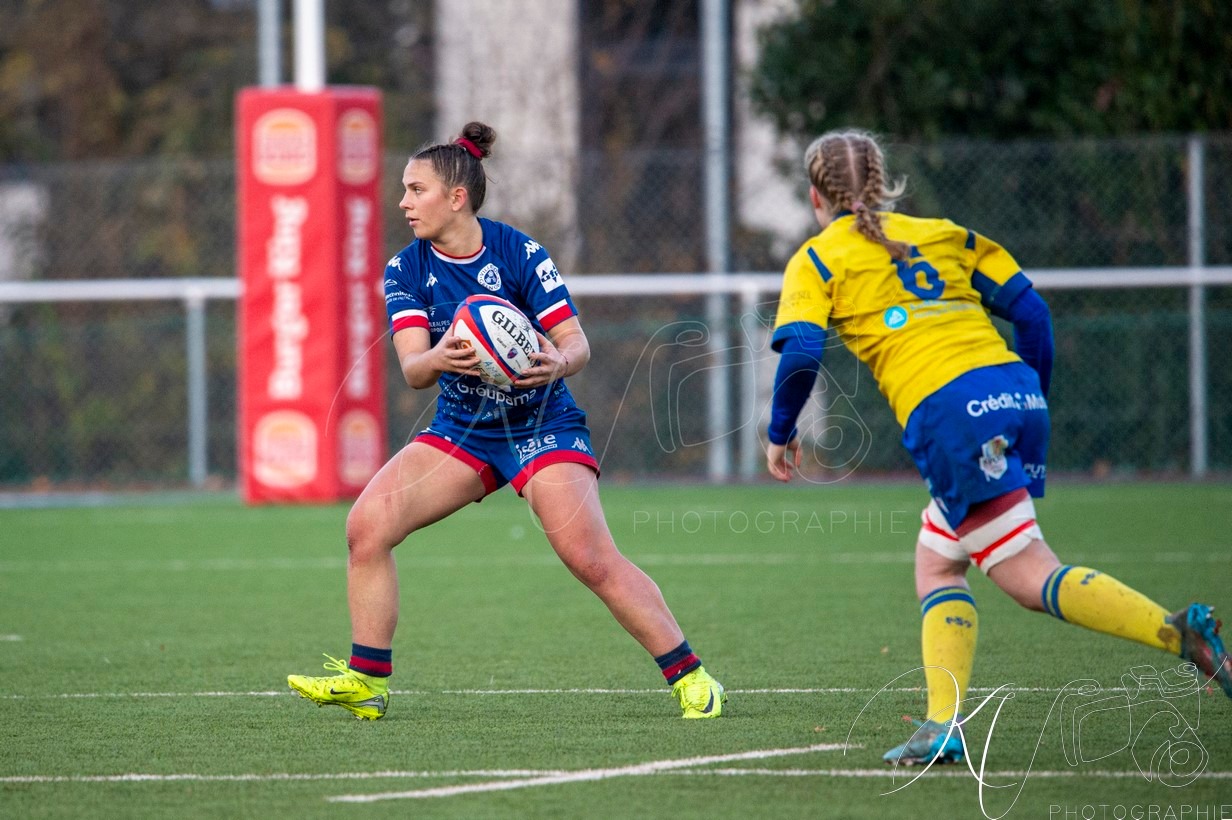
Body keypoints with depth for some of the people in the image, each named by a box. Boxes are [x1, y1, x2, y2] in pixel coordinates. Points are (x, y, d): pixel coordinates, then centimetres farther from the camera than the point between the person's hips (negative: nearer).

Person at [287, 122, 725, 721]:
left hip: (542, 425, -4)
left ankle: (689, 677, -9)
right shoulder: (406, 271, -4)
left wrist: (558, 362, -39)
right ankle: (367, 683, -3)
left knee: (592, 559, -20)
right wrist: (439, 359, -39)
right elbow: (412, 370, -15)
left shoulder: (519, 254, -14)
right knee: (367, 524, -13)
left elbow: (576, 343, -15)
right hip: (462, 428, 4)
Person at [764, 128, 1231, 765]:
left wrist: (781, 434, 14)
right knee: (936, 563, 19)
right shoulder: (942, 234, 26)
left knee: (1031, 579, -9)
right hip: (1012, 384, 6)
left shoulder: (817, 260, 12)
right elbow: (1029, 310, 17)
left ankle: (1179, 632, -30)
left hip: (946, 412, -6)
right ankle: (943, 726, 5)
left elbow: (801, 355, -2)